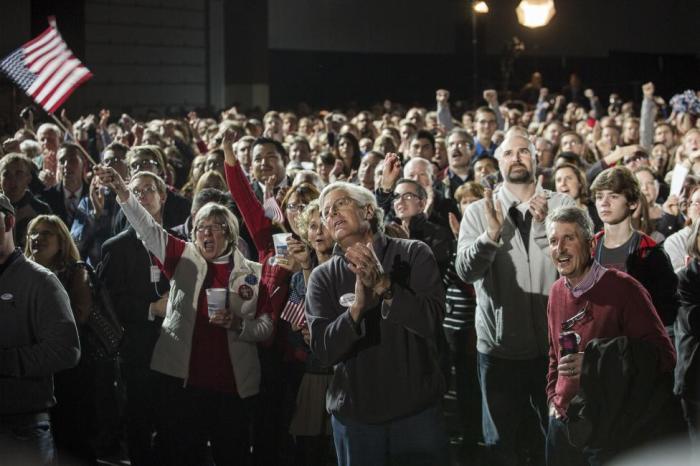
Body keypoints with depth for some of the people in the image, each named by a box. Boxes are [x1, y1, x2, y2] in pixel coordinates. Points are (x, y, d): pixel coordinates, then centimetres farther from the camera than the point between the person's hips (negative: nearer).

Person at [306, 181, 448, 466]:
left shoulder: (414, 254, -3)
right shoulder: (323, 277, 1)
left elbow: (431, 320, -14)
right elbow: (324, 350, -10)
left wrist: (383, 285, -27)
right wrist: (357, 305, -26)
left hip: (417, 408, -1)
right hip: (353, 414, 1)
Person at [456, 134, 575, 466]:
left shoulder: (562, 205, -2)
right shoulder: (478, 211, -2)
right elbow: (466, 271, -14)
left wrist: (547, 224, -29)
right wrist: (491, 234, -31)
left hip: (554, 343, 0)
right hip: (500, 345, 0)